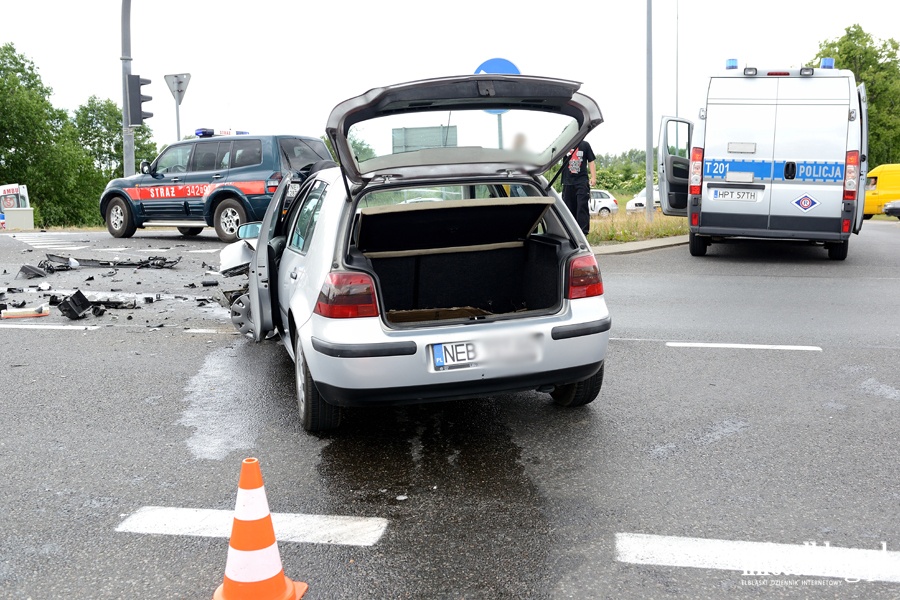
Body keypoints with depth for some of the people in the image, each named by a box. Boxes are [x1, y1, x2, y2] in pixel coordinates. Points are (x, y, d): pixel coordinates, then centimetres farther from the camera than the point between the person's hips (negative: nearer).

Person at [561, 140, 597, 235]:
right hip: (568, 182, 1)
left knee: (583, 206, -9)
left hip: (582, 181, -1)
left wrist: (593, 177, 0)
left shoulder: (585, 144, 9)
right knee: (569, 207, 5)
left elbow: (591, 162, 9)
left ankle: (583, 232, -11)